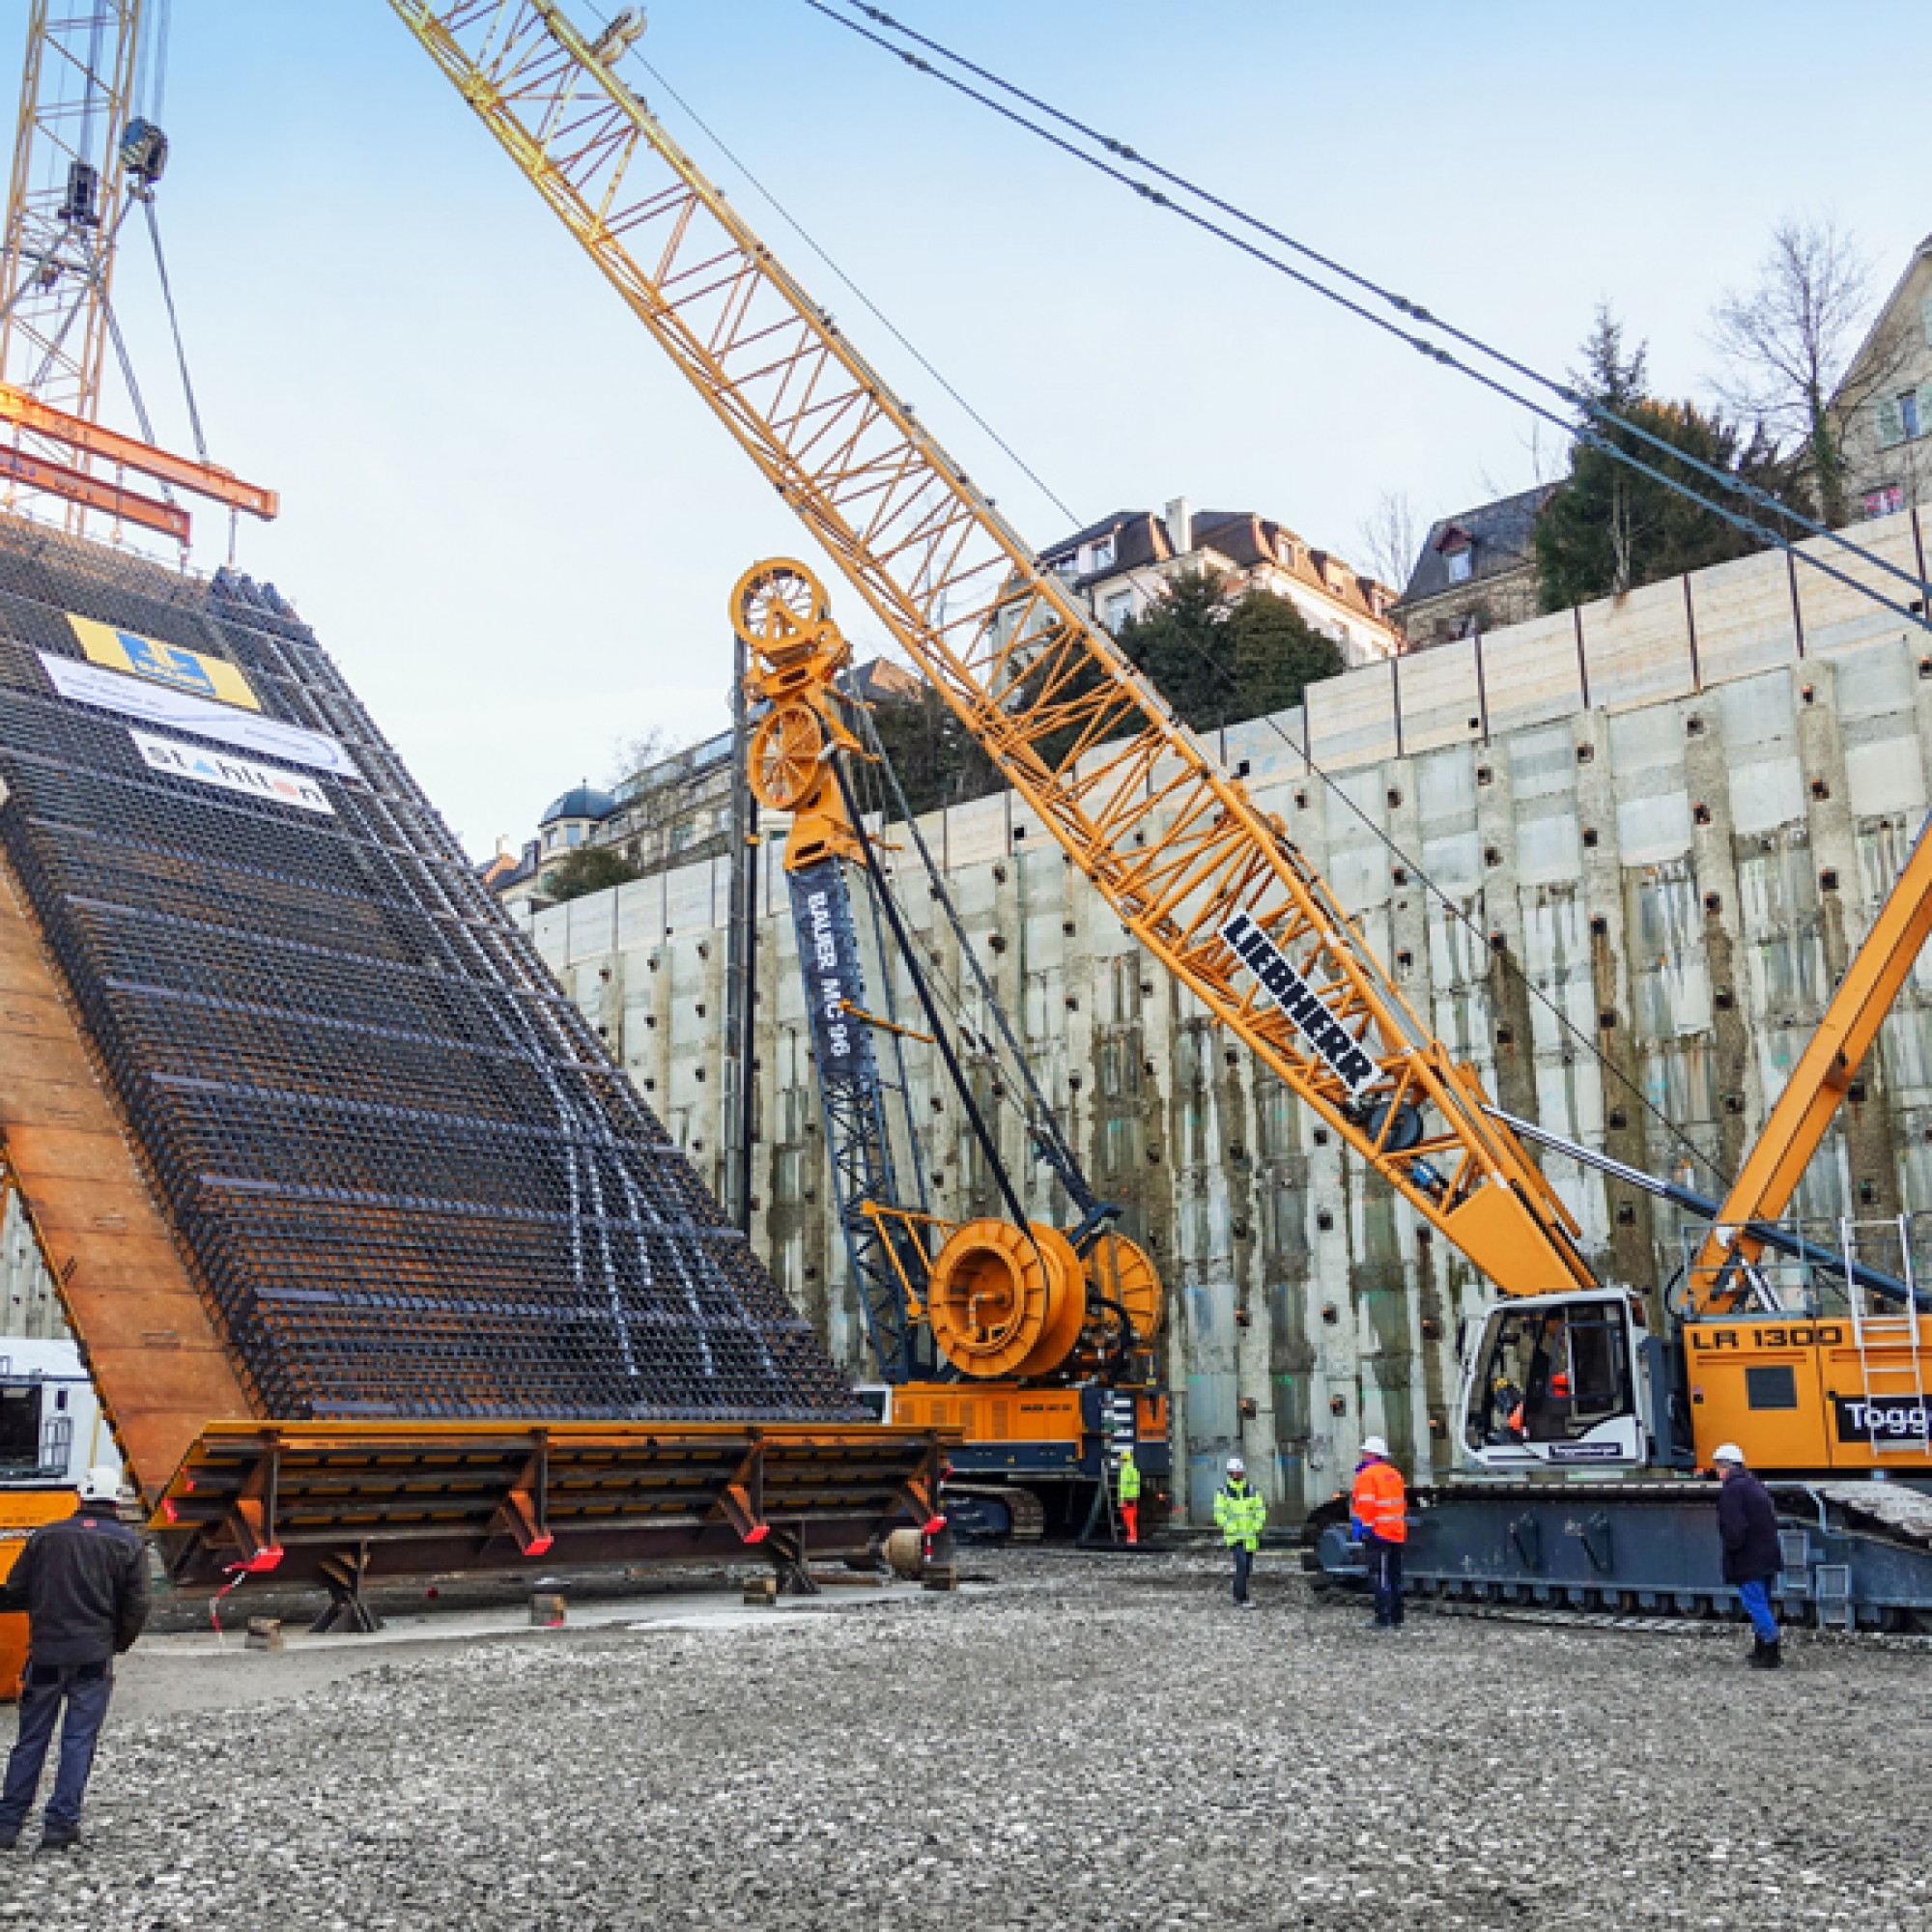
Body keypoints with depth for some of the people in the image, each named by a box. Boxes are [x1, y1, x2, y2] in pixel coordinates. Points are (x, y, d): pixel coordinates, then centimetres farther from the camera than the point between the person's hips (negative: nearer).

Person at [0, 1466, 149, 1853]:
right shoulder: (128, 1544, 0)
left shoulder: (46, 1536, 5)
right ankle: (60, 1825, 4)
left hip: (45, 1653, 2)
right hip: (94, 1657, -2)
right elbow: (137, 1607, -2)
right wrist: (118, 1644, 13)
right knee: (79, 1739, 5)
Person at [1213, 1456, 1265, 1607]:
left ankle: (1238, 1597, 28)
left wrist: (1257, 1527, -8)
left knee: (1246, 1567, 12)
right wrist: (1230, 1528, -17)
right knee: (1242, 1564, -18)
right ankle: (1242, 1600, -17)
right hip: (1234, 1535, -4)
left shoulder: (1252, 1490, 5)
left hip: (1250, 1536, 4)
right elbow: (1219, 1513, -5)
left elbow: (1261, 1510, 6)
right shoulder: (1223, 1491, -3)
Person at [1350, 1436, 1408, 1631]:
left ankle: (1383, 1619, -8)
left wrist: (1364, 1529, -15)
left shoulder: (1367, 1474, -11)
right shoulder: (1394, 1473, 15)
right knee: (1395, 1577, 13)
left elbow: (1367, 1505, -18)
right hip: (1397, 1533, 8)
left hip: (1378, 1534, -8)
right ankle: (1396, 1618, 17)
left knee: (1380, 1578, -6)